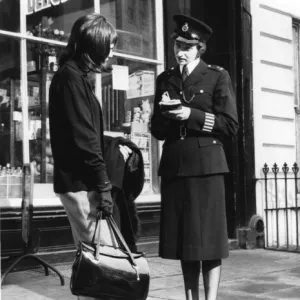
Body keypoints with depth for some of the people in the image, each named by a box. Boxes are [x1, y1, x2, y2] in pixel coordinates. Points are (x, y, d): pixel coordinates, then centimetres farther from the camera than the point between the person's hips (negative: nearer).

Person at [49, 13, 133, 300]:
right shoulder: (71, 76, -12)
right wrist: (103, 184, -19)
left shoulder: (74, 75, 17)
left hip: (77, 181, 10)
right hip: (81, 183, -10)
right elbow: (83, 137, -19)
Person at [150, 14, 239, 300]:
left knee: (208, 235, -2)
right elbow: (157, 130, 14)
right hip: (173, 167, 4)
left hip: (206, 165, -4)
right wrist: (165, 113, -7)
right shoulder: (165, 79, 14)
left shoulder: (217, 76, 2)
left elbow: (230, 125, -3)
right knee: (183, 237, 7)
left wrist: (192, 115, -13)